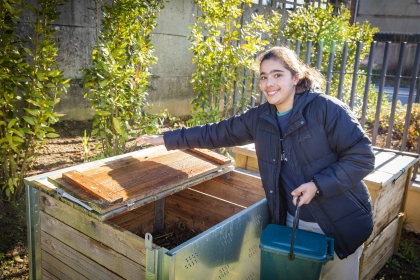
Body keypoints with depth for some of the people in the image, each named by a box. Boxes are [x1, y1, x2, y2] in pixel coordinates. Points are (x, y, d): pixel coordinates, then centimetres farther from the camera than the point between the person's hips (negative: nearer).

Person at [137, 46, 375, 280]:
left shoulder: (326, 109, -18)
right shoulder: (260, 118, -1)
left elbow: (362, 156, -16)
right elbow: (217, 133, 6)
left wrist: (318, 185, -24)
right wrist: (167, 139, 6)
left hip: (341, 224, -4)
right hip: (294, 222, 4)